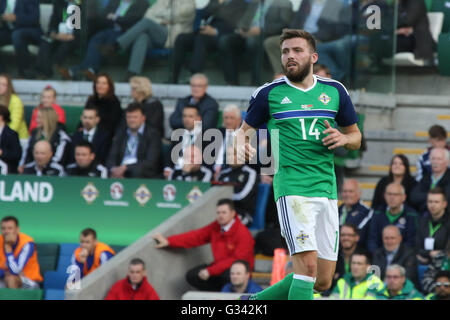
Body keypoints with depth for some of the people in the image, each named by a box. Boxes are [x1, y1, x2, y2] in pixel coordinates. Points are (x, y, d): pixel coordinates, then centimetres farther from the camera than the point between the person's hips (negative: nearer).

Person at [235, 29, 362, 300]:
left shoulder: (335, 91, 11)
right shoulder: (269, 93, 3)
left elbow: (356, 137, 19)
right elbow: (244, 130, 12)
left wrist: (343, 138, -4)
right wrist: (241, 146, -11)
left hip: (327, 190, 5)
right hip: (292, 188, -5)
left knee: (323, 281, 6)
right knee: (307, 266, -20)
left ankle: (255, 303, 23)